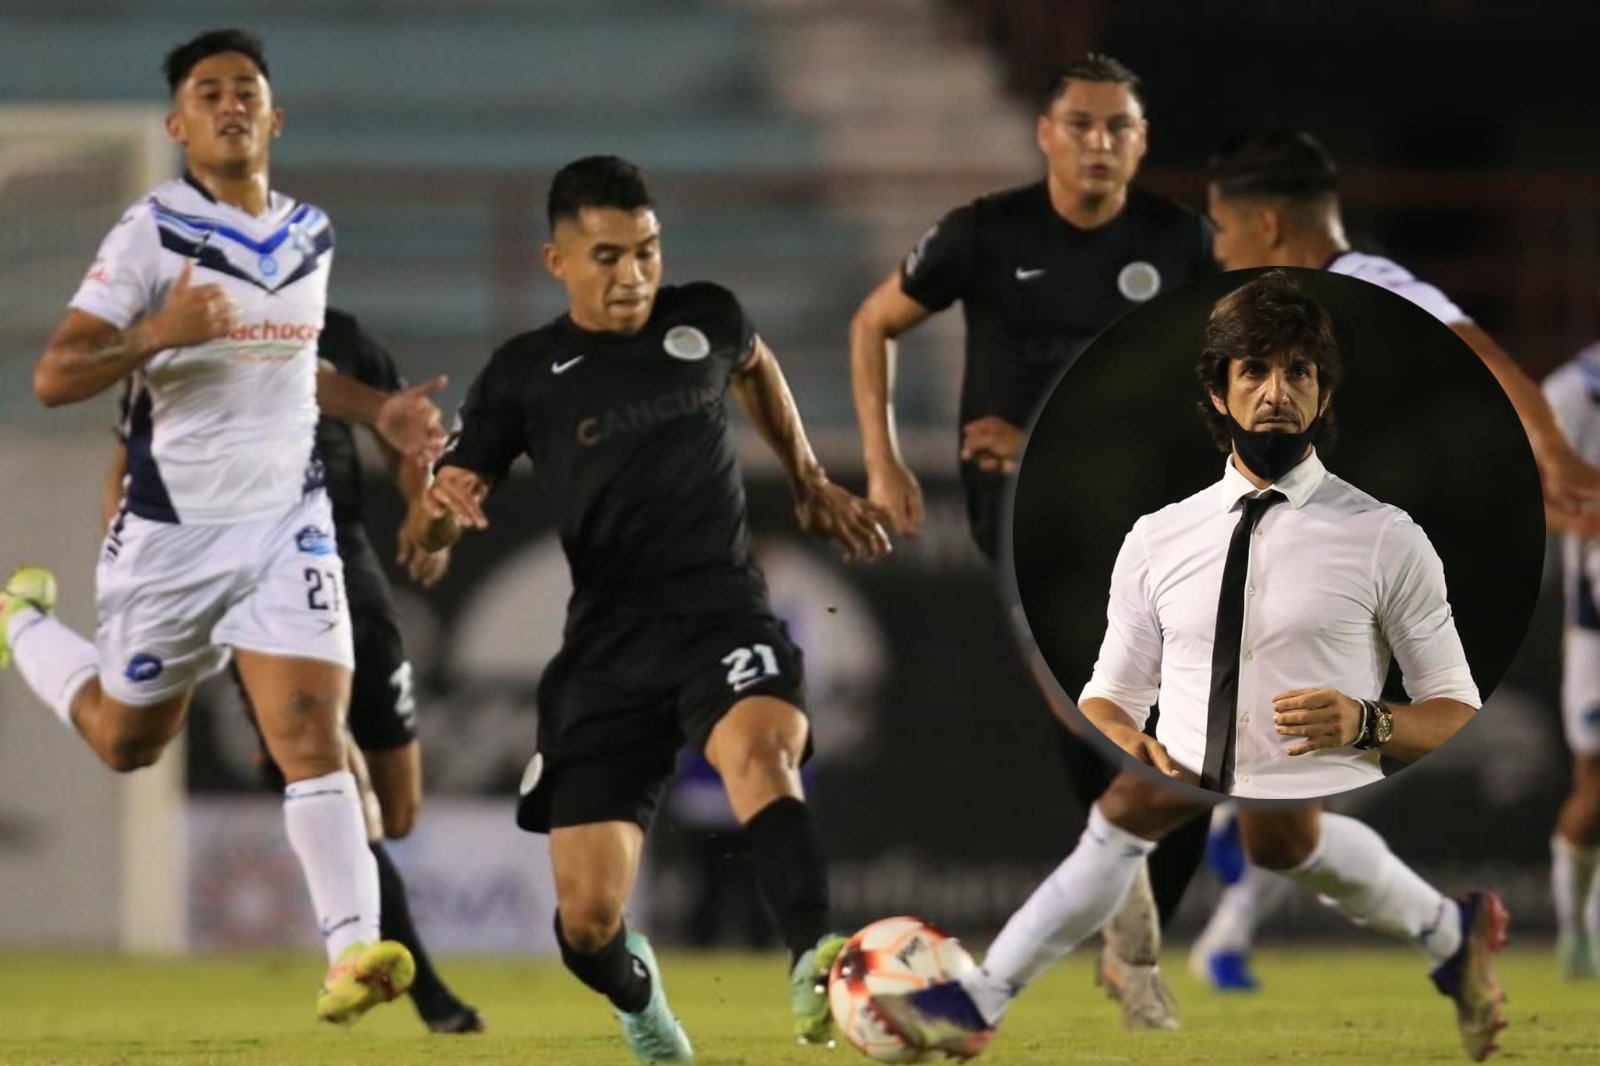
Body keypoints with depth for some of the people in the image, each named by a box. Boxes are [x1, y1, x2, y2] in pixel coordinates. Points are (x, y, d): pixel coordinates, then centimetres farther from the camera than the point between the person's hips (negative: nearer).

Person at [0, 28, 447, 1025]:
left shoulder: (312, 236, 8)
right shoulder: (153, 232, -11)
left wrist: (378, 410, 11)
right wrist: (160, 333, -31)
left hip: (287, 521, 3)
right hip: (173, 528, -3)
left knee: (312, 732, -15)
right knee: (127, 740, 15)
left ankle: (356, 948, -20)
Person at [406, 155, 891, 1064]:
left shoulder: (705, 319, 6)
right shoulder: (525, 375, 2)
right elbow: (429, 533, 1)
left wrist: (811, 484, 30)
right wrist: (443, 511, -23)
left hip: (724, 615, 0)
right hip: (609, 643, 0)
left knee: (760, 751, -37)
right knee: (587, 920, -4)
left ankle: (816, 964, -55)